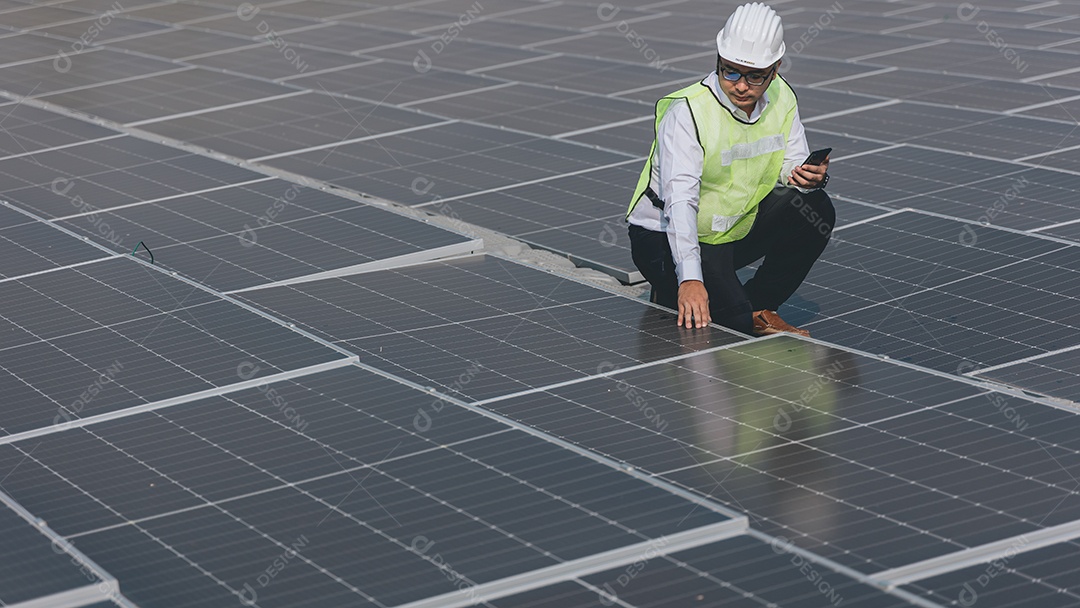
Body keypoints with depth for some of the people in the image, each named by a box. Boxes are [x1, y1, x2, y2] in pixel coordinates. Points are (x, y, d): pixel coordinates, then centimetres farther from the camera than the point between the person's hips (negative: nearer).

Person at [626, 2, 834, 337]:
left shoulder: (782, 99, -6)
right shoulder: (687, 112, -26)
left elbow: (792, 166, 1)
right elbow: (680, 200, -35)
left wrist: (810, 177, -27)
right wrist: (690, 278, -47)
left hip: (738, 228, 7)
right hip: (667, 238, -7)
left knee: (815, 210, -13)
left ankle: (757, 306, 2)